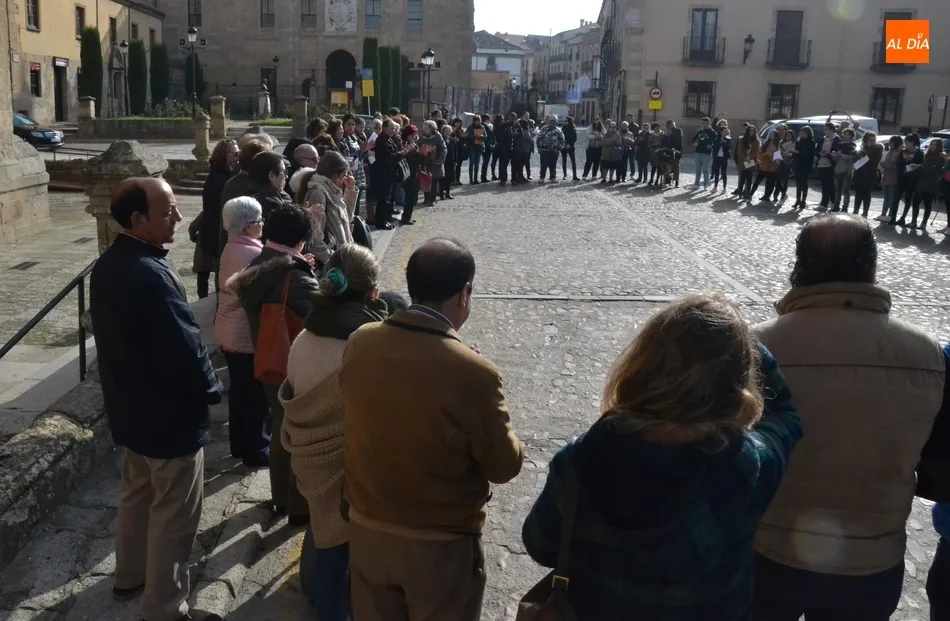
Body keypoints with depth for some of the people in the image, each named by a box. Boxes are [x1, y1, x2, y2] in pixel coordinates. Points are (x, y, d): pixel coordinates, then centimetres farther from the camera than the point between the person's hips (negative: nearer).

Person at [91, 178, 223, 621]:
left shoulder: (106, 266, 1)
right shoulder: (153, 276, -30)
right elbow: (186, 351, -28)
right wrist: (212, 389, -9)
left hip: (130, 407, 9)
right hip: (170, 416, -9)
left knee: (137, 492, 26)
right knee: (174, 514, 7)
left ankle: (130, 576, 45)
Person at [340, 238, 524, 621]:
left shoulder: (359, 343, -11)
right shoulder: (474, 373, -27)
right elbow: (504, 466, -15)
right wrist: (510, 442, 6)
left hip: (366, 526, 4)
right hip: (441, 541, -4)